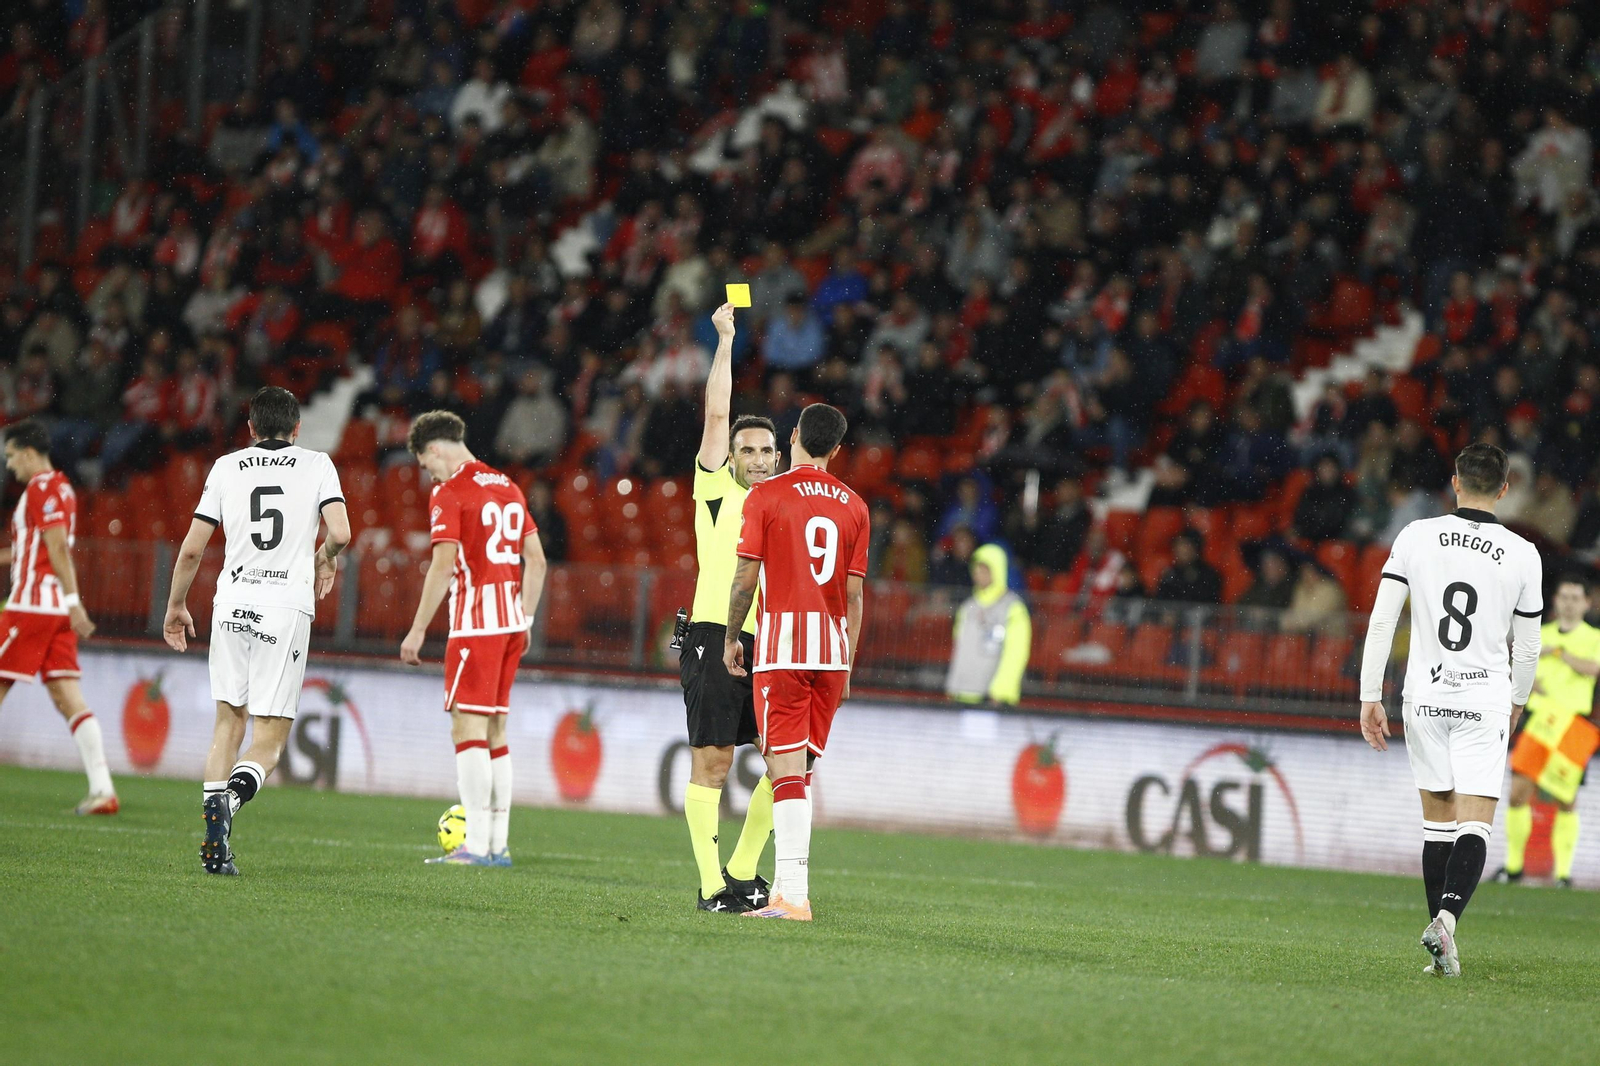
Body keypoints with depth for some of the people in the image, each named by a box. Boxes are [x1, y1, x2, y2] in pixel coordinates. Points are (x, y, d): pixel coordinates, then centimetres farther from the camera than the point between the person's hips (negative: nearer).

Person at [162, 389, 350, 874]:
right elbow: (340, 533, -9)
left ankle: (216, 846, 1)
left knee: (229, 722, 13)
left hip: (232, 606, 2)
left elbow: (192, 548, 5)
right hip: (287, 606, -2)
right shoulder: (317, 465, 4)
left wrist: (176, 605, 19)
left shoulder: (226, 468, 8)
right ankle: (232, 797, -29)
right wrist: (325, 557, 14)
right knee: (270, 739, 3)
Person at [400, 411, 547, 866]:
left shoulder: (449, 492, -7)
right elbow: (536, 560, 17)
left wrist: (418, 630, -14)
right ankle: (498, 845, 12)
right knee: (493, 733, 12)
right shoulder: (507, 487, 16)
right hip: (511, 620, 8)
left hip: (475, 623, -8)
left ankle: (476, 846, -14)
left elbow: (443, 564, -16)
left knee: (468, 729, -8)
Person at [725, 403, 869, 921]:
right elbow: (854, 593, 8)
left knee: (787, 765, -7)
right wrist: (847, 664, 15)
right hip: (831, 645, 4)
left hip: (781, 640, -4)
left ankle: (794, 896, -16)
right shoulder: (853, 506, 8)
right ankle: (788, 882, 13)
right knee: (801, 767, 14)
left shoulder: (766, 496, -3)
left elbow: (745, 577, -5)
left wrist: (731, 638, 9)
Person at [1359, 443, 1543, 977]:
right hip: (1485, 698, -2)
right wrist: (1517, 699, 24)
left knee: (1438, 819, 13)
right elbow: (1527, 647, 5)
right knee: (1475, 825, -4)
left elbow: (1381, 621, -6)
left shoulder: (1415, 536, -3)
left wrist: (1370, 698, 0)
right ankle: (1446, 918, -28)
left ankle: (1442, 948, 13)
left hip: (1424, 696, 2)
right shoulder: (1523, 555, -4)